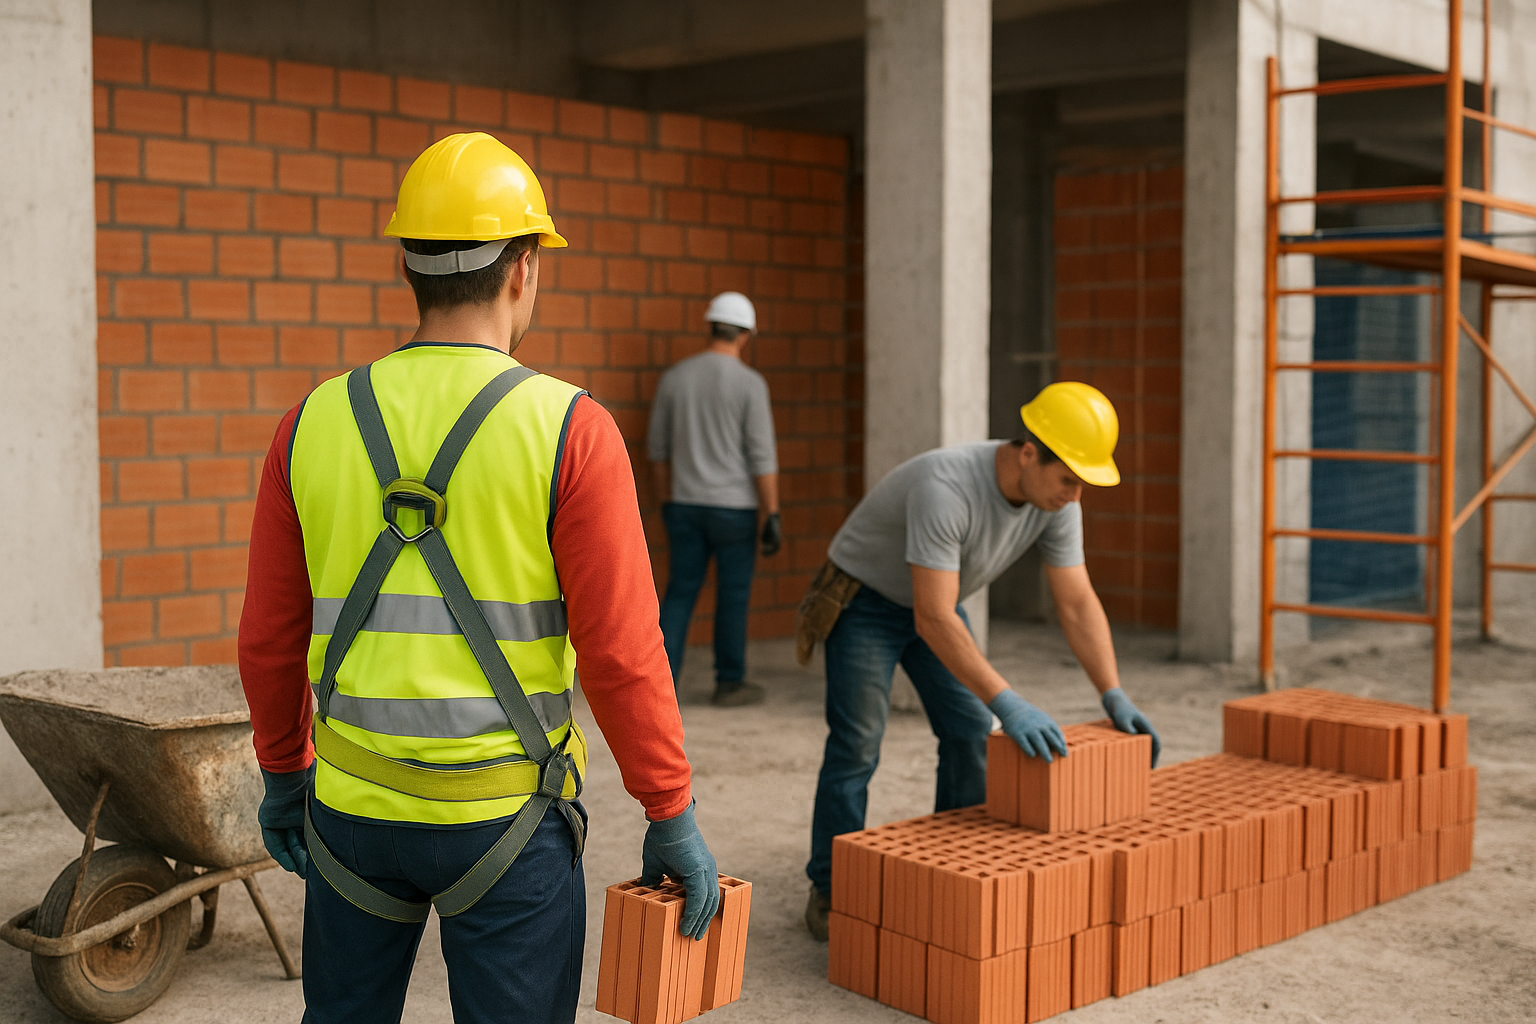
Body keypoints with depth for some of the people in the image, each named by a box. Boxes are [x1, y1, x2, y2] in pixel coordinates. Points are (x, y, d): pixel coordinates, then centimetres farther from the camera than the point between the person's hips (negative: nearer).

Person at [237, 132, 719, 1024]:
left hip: (356, 805, 4)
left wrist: (284, 772, 19)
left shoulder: (316, 423, -1)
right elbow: (621, 653, -15)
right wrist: (673, 818, -5)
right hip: (504, 816, -3)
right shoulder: (569, 431, -13)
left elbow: (271, 635, 5)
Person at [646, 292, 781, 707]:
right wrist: (772, 516, -8)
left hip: (684, 504, 4)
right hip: (734, 506, -4)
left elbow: (657, 447, 9)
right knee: (733, 595, 8)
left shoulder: (674, 377, 3)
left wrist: (665, 501, 20)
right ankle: (730, 683, 17)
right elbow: (762, 456, -12)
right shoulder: (750, 383, -10)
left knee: (680, 592, 10)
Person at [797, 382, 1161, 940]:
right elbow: (934, 621, -43)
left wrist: (1115, 696, -22)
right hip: (864, 597, -7)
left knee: (970, 732, 1)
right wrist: (1008, 703, -47)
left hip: (933, 598, 7)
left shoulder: (1057, 500, -18)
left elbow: (1078, 603, -12)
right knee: (857, 743, -9)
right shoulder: (945, 488, -41)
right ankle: (830, 893, 3)